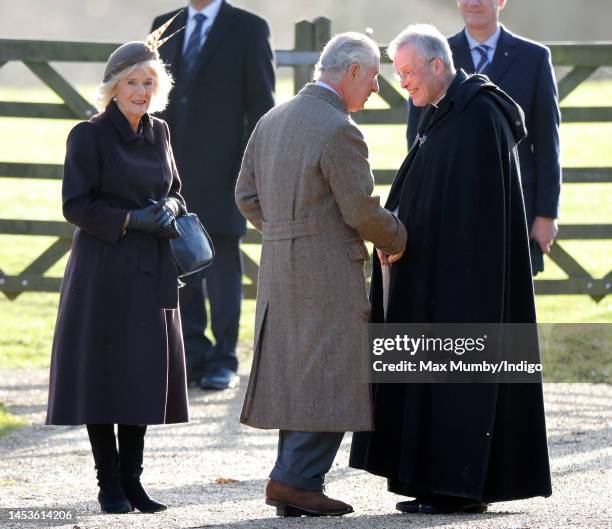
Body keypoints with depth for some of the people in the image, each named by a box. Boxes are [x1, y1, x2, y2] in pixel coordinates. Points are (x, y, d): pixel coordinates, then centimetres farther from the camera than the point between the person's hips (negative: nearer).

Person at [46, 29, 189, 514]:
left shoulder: (158, 132, 10)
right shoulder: (89, 136, -7)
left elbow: (175, 190, 19)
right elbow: (76, 205, -10)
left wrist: (169, 209, -3)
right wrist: (130, 220, -18)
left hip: (152, 273, 5)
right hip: (104, 271, -5)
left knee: (145, 376, 6)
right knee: (103, 376, -2)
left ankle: (132, 480, 14)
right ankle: (110, 486, 5)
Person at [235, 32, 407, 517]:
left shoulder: (271, 121, 11)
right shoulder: (339, 131, -15)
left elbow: (247, 195, 15)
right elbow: (361, 211, -14)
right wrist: (396, 241, 4)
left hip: (278, 272, 9)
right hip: (329, 272, -9)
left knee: (297, 378, 12)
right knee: (332, 380, -5)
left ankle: (294, 490, 13)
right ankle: (297, 479, -9)